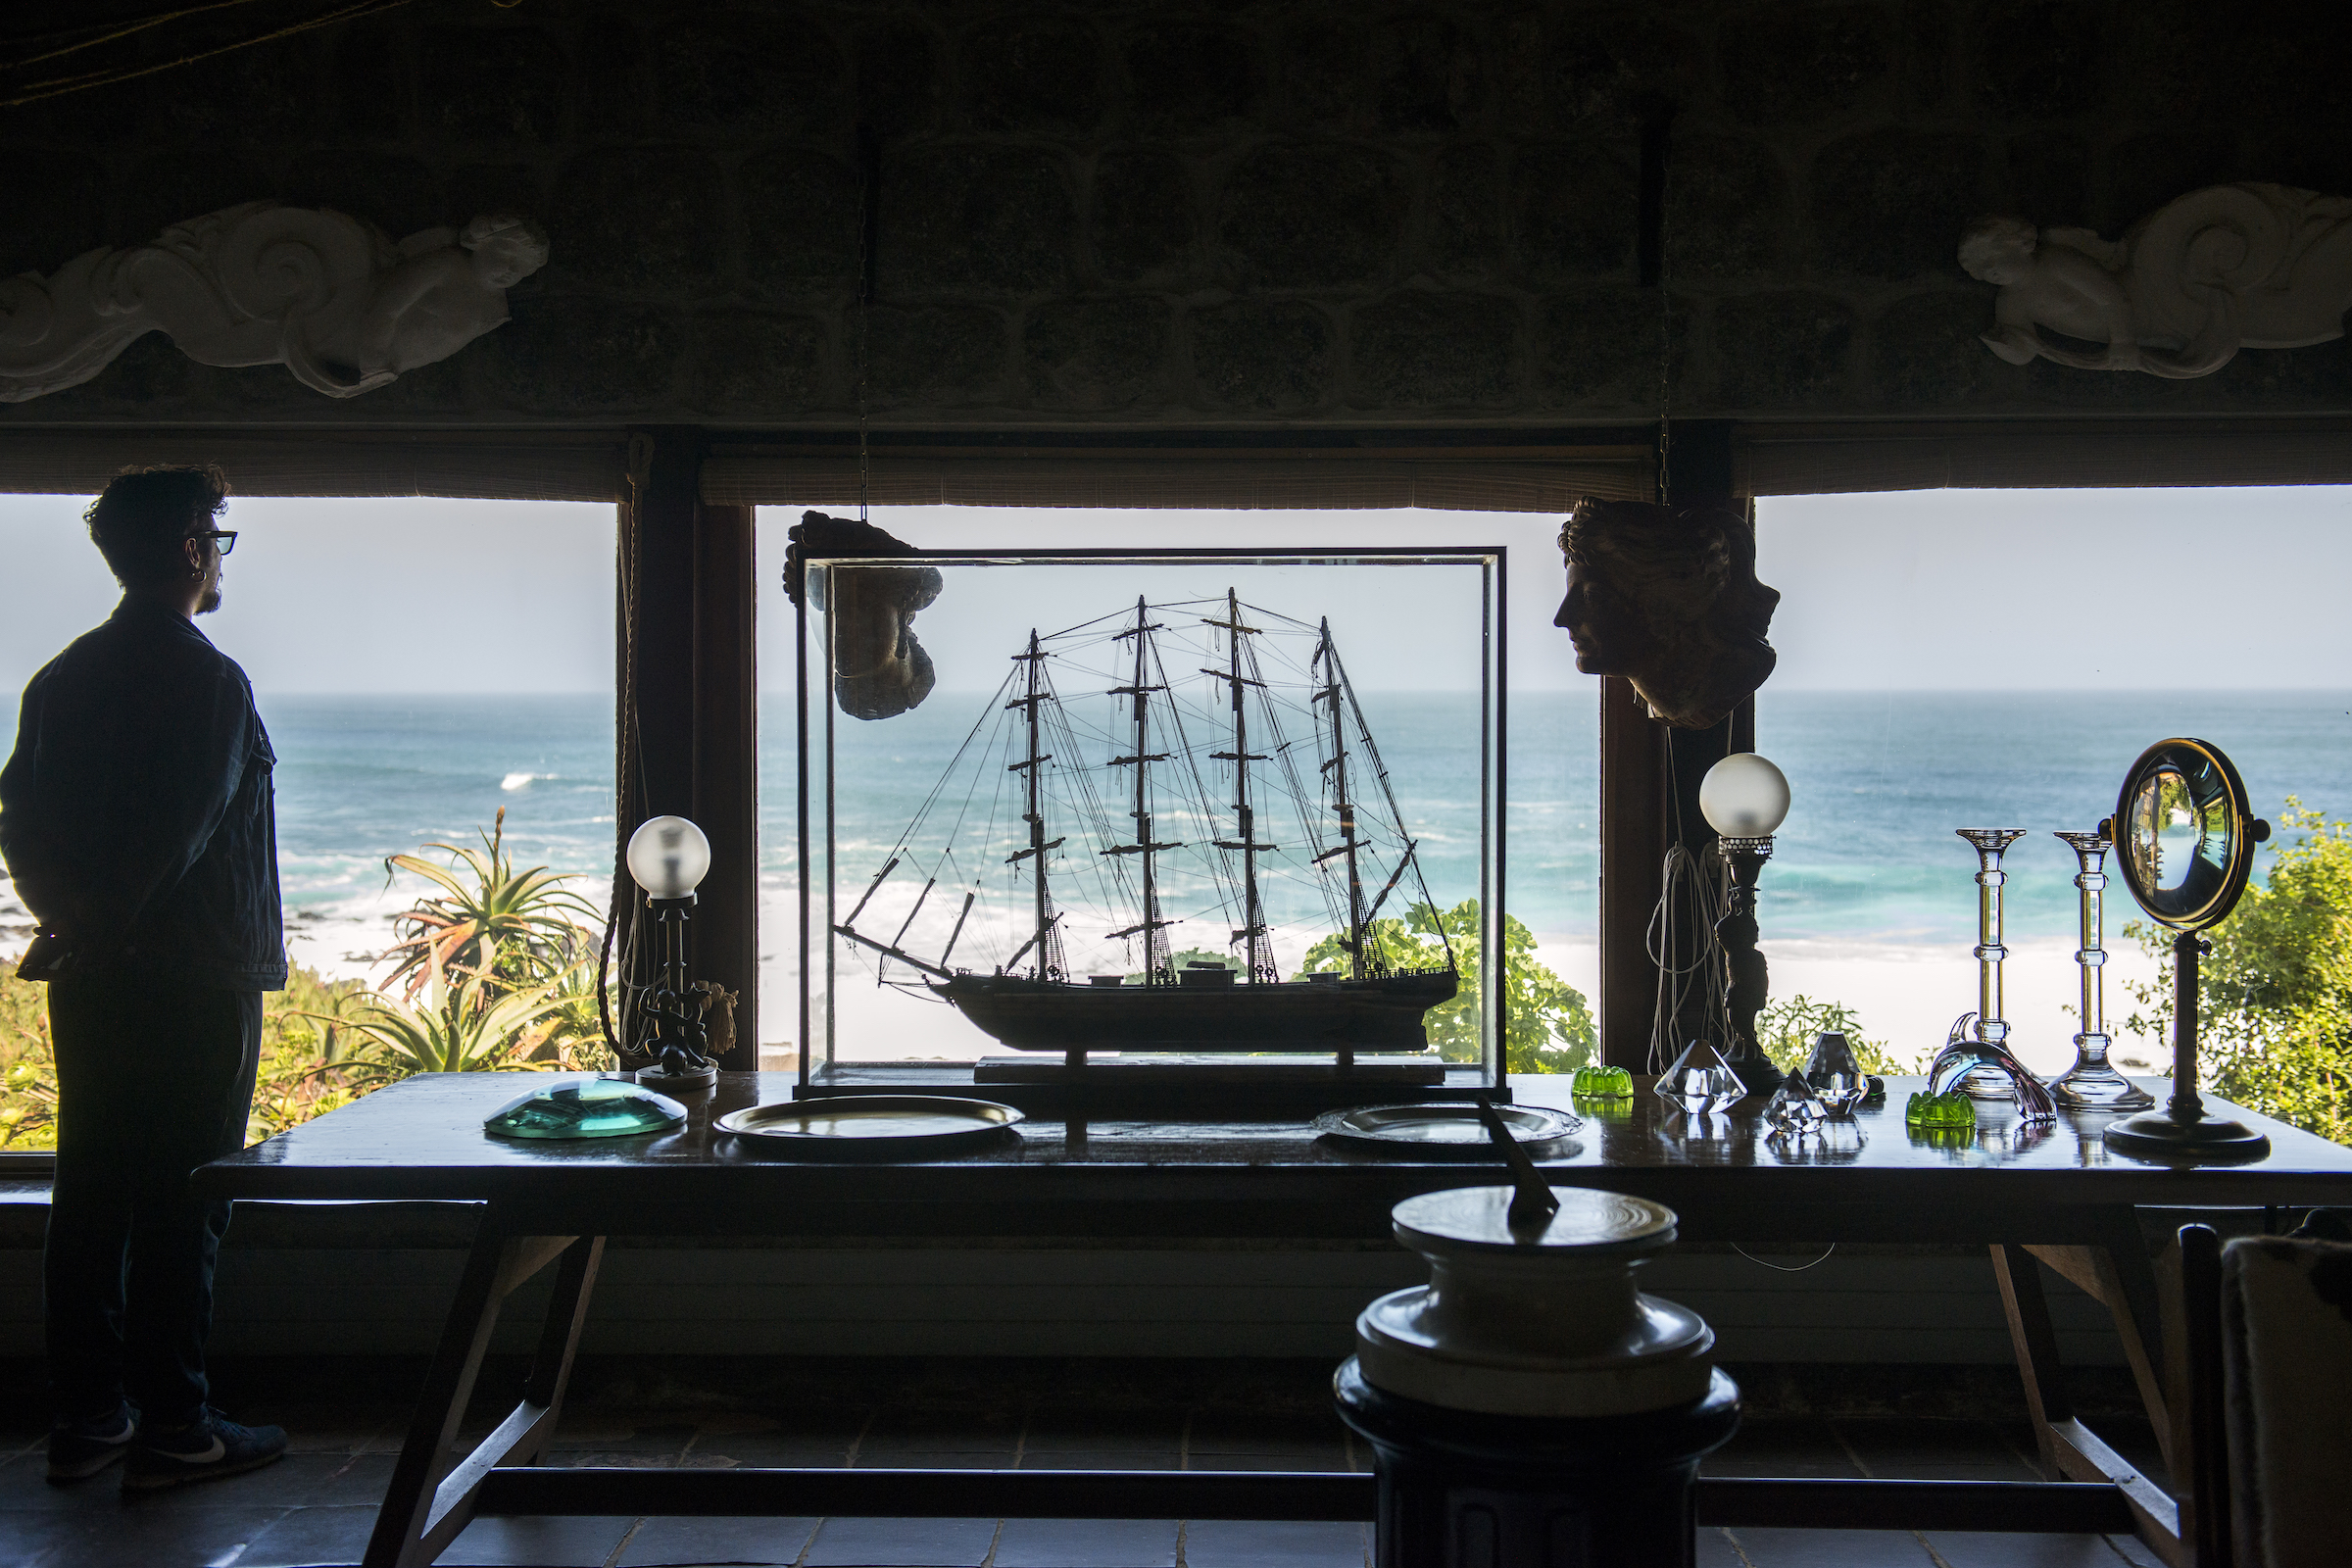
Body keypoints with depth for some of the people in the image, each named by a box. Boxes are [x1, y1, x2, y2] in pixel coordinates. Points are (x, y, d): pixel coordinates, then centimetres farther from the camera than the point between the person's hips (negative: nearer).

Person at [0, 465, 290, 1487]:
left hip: (90, 979, 7)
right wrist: (98, 926, -6)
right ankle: (171, 1430, 5)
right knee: (183, 1201, -1)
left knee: (91, 1190, 11)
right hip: (195, 978, -7)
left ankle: (84, 1417, 18)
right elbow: (182, 836, -18)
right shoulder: (209, 682, -13)